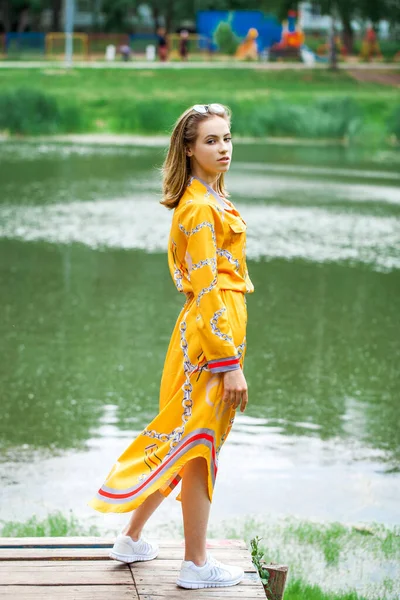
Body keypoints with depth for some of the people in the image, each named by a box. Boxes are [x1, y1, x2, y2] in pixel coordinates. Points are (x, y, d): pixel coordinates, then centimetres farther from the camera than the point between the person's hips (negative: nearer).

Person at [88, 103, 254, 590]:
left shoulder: (209, 201, 14)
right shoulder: (200, 208, -16)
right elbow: (206, 291, -20)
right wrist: (231, 363, -21)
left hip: (203, 328, 10)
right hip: (211, 335, -10)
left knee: (183, 440, 17)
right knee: (199, 444, 0)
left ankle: (132, 539, 28)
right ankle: (196, 564, 10)